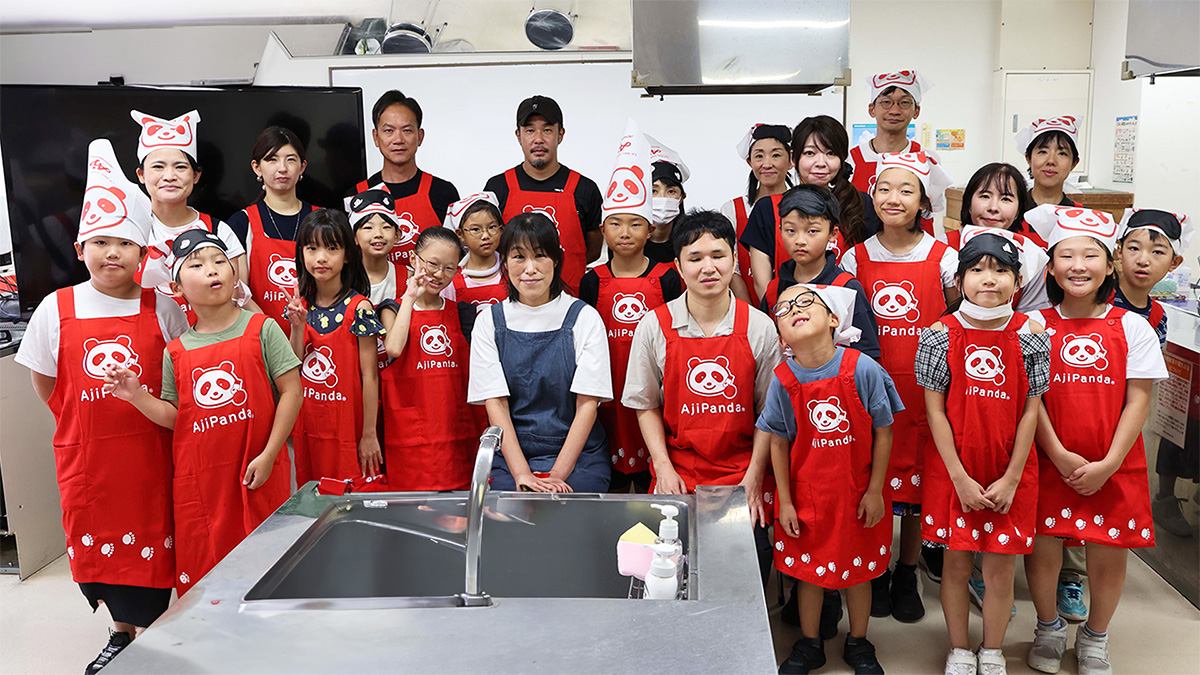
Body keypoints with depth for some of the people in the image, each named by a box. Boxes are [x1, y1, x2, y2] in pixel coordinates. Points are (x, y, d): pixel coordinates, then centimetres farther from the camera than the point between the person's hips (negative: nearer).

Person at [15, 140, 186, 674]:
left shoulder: (162, 309, -3)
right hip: (85, 454, 2)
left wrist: (143, 407, 1)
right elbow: (44, 383, 8)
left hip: (149, 453, -1)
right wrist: (84, 419, 6)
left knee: (150, 541, 3)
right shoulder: (57, 309, -1)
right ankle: (122, 631, 33)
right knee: (95, 539, 11)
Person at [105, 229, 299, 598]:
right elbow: (174, 416, 11)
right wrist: (136, 395, -6)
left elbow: (291, 390, -6)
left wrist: (268, 455, -11)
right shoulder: (176, 352, 7)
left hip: (258, 474, -3)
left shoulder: (262, 329, -3)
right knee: (201, 575, 8)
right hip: (199, 481, 3)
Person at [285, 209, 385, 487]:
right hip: (307, 427, 5)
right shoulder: (301, 305, 4)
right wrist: (297, 328, -10)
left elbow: (369, 376, -11)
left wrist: (369, 435, -11)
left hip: (347, 429, -4)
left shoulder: (359, 307, -11)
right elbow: (293, 370, 5)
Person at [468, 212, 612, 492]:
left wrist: (558, 475, -15)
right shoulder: (489, 322, 4)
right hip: (510, 458, 1)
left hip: (579, 456, -1)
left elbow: (587, 404, -5)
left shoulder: (584, 318, 0)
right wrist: (522, 474, -14)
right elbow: (495, 405, -2)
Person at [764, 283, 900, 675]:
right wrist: (785, 502, -2)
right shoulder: (783, 380, -12)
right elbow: (779, 444, -3)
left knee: (859, 569, 16)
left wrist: (875, 491, -5)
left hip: (859, 493, -1)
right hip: (808, 495, 1)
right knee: (809, 570, 15)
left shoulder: (863, 369, -17)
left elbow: (883, 432, -8)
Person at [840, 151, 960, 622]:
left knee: (918, 478, 7)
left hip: (924, 386, -1)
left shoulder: (943, 259, -2)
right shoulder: (857, 257, 2)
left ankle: (907, 576, 25)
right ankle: (877, 574, 24)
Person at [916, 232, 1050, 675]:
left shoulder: (1030, 335, -3)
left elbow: (1030, 411, -2)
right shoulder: (941, 334, -6)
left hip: (1010, 474, 1)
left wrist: (1011, 479, -6)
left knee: (1000, 566, 9)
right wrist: (961, 477, -10)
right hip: (953, 469, 0)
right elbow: (935, 410, -6)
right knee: (956, 562, 10)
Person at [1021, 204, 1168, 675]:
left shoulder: (1132, 327, 0)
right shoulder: (1035, 326, -1)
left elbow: (1138, 400, -2)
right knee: (1042, 548, 4)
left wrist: (1108, 465, -10)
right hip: (1049, 463, 0)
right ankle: (1049, 629, 31)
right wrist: (1060, 456, -12)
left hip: (1114, 468, 1)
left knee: (1109, 556, 7)